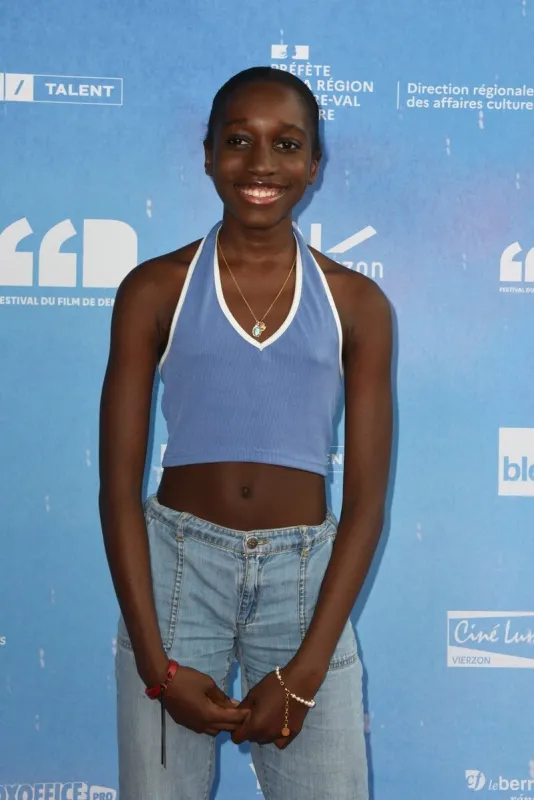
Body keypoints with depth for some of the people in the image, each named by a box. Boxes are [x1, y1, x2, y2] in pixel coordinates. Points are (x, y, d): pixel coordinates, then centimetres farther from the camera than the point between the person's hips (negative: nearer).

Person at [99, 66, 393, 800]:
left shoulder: (358, 304, 1)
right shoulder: (155, 290, -1)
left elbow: (366, 499, -1)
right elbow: (119, 486, -2)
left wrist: (305, 672, -9)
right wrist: (156, 666, -10)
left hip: (305, 579, 1)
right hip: (176, 569, 0)